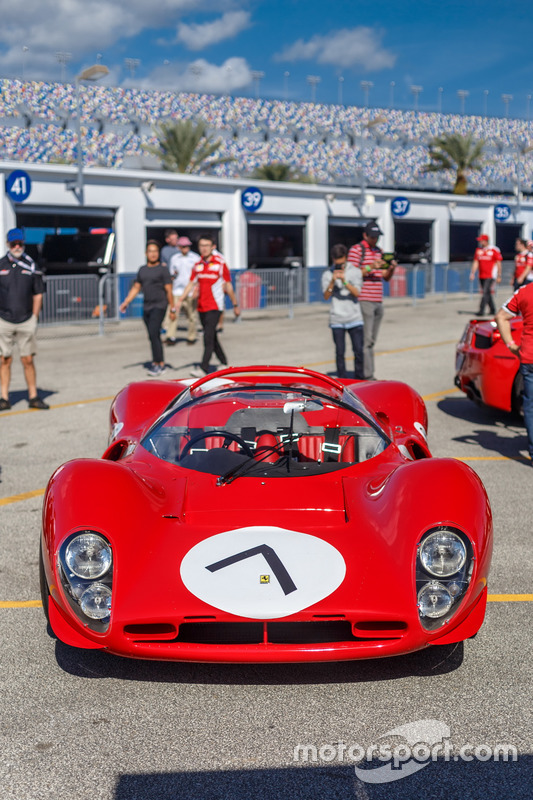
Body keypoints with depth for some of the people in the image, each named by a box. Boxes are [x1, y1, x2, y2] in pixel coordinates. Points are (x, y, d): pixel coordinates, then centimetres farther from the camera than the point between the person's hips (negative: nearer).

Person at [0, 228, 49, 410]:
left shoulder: (31, 265, 6)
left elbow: (38, 294, 10)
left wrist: (34, 317, 3)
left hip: (26, 321, 0)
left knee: (28, 360, 1)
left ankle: (33, 397, 9)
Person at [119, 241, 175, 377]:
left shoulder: (163, 270, -3)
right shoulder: (142, 270, 13)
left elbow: (169, 290, -4)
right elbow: (136, 288, 17)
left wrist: (172, 309, -7)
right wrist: (126, 302, 6)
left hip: (159, 306, -6)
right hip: (146, 307, 6)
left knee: (153, 334, -16)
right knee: (153, 336, 8)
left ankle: (158, 363, -11)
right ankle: (160, 363, 15)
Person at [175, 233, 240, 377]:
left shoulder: (220, 263, -4)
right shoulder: (197, 265, 9)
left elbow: (228, 286, 1)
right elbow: (191, 284, 13)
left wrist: (235, 305, 6)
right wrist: (180, 300, 2)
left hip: (214, 306, -6)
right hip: (201, 306, 6)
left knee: (208, 337, -14)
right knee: (211, 337, 12)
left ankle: (203, 368, -18)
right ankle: (224, 363, 27)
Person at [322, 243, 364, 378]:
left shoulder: (355, 272, 2)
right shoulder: (327, 274, 3)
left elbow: (356, 292, -9)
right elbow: (326, 296, -7)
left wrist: (344, 281, -22)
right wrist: (332, 281, -21)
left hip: (354, 318, 0)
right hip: (337, 320, 0)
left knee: (359, 351, 0)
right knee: (340, 352, 1)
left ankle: (359, 379, 13)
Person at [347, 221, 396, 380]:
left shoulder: (379, 251, 19)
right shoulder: (356, 250, -3)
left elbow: (385, 277, 21)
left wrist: (391, 268, 0)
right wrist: (370, 267, -20)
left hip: (378, 301, 7)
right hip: (364, 300, -7)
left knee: (372, 341, 9)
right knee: (365, 340, -11)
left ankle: (369, 374, 13)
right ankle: (367, 375, -11)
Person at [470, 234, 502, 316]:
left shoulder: (494, 250, -6)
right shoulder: (478, 250, 10)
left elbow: (498, 263, -3)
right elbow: (475, 262, 13)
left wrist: (499, 276, -5)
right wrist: (472, 273, 4)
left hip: (490, 276, -6)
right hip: (481, 276, 6)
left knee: (485, 292, -15)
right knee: (487, 293, 13)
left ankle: (481, 311, -18)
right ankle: (492, 310, 25)